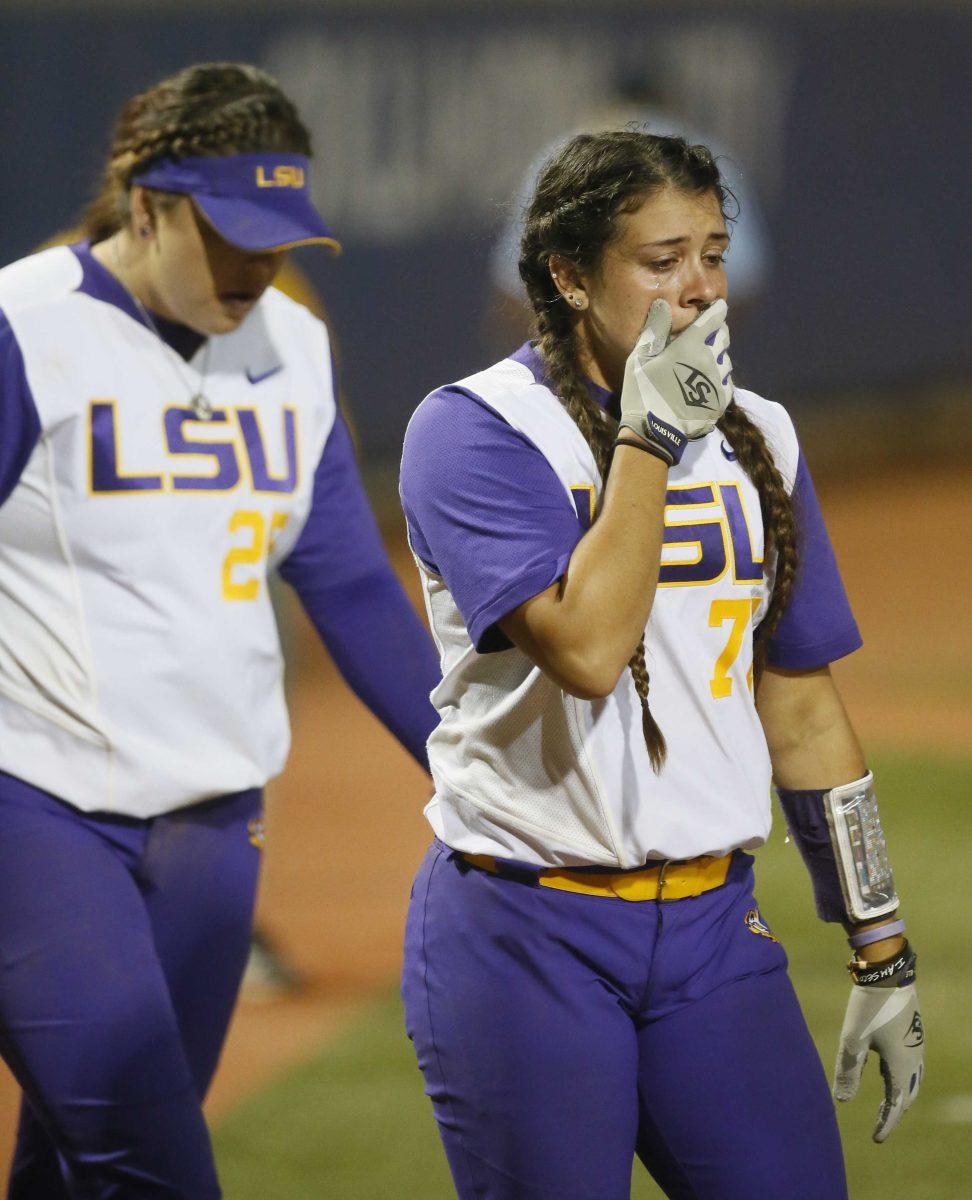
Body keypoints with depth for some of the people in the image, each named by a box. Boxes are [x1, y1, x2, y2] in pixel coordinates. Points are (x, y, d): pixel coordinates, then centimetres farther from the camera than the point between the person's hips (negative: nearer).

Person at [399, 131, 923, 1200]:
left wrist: (881, 954, 12)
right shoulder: (475, 431, -8)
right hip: (525, 940, -5)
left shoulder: (754, 439, 11)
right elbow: (587, 649, -22)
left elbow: (800, 707, 14)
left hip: (714, 928, 5)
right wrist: (652, 437, -16)